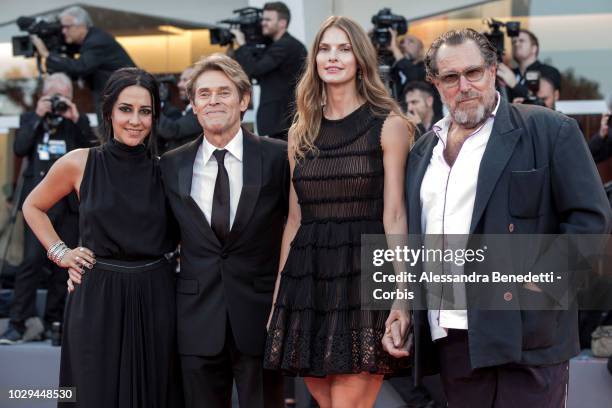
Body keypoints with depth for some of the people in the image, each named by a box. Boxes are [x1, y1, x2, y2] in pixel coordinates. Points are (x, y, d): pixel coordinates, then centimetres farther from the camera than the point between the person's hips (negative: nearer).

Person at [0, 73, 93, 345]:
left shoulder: (78, 122, 12)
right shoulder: (30, 119, 12)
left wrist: (75, 120, -8)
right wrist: (38, 116, -7)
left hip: (69, 202, 1)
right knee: (32, 260, -11)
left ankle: (53, 322, 11)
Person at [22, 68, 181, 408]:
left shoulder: (164, 170, 4)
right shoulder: (80, 163, -1)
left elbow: (177, 235, 20)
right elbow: (33, 207, 14)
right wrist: (59, 252, 5)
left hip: (155, 300, 2)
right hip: (97, 300, -2)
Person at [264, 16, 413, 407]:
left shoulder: (388, 125, -1)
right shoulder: (301, 132, 13)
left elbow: (395, 216, -7)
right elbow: (295, 218, 15)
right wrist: (278, 293, 12)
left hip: (366, 276, -4)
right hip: (308, 281, 5)